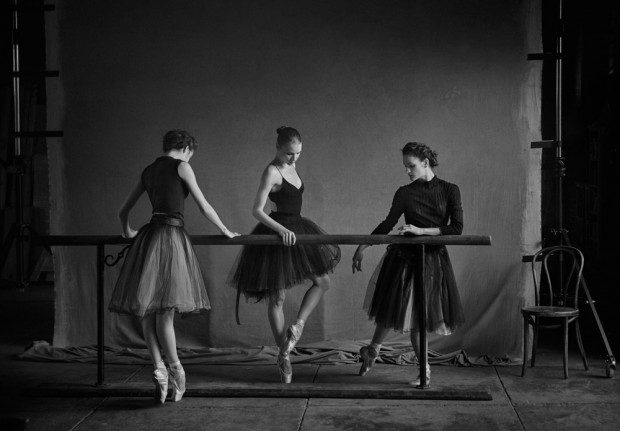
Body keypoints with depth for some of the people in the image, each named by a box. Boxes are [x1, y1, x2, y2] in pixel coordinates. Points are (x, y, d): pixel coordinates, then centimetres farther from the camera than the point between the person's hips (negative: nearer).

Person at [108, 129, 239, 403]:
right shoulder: (181, 167, 2)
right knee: (164, 311, -5)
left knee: (148, 310, 5)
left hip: (149, 237, 6)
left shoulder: (148, 171, 19)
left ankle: (159, 371, 7)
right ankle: (175, 369, 2)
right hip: (171, 236, -6)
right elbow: (204, 207, 1)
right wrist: (224, 230, 15)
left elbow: (123, 212, 26)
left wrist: (127, 231, 44)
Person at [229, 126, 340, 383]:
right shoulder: (272, 172, -16)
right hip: (276, 233, -9)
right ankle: (284, 355, 7)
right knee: (277, 297, 0)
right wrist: (281, 229, -32)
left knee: (322, 281, 7)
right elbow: (257, 211, -21)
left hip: (296, 229, 9)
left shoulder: (291, 167, 9)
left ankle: (297, 326, 5)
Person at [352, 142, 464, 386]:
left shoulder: (449, 191, -3)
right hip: (404, 256, 1)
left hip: (433, 258, -1)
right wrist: (362, 247, 7)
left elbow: (456, 229, -9)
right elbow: (388, 224, 9)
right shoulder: (404, 193, 1)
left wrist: (421, 231, -15)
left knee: (418, 314, 3)